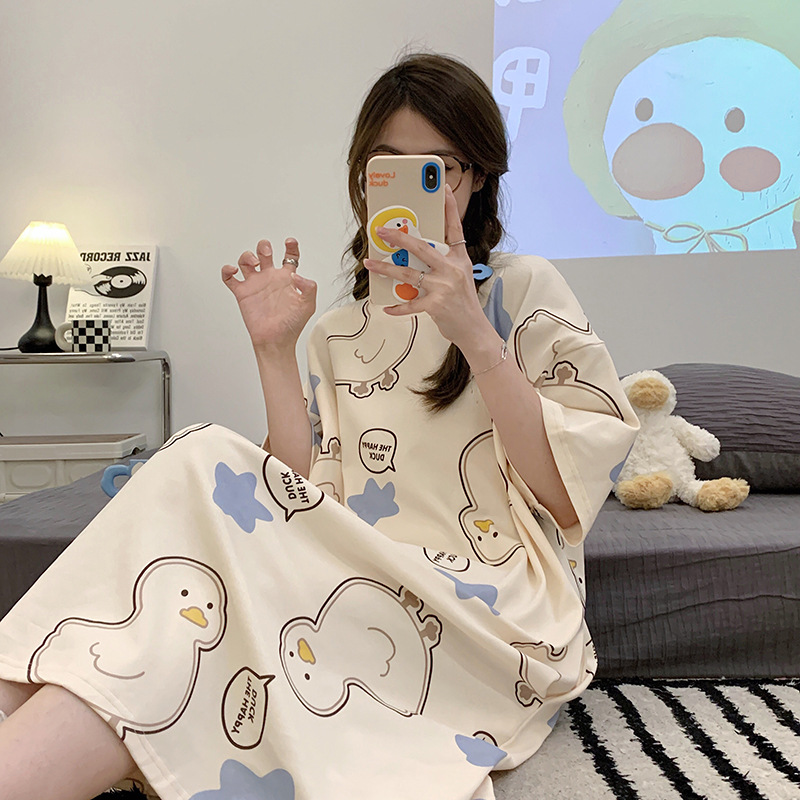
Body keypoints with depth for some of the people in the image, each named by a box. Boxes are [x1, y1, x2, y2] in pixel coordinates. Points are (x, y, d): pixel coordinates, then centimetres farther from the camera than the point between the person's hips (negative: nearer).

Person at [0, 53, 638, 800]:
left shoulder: (523, 290, 4)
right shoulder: (337, 336, 15)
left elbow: (568, 497, -7)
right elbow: (309, 501, 4)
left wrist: (472, 333, -18)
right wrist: (275, 351, -3)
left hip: (497, 619, -3)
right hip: (368, 591, 4)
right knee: (203, 465, -23)